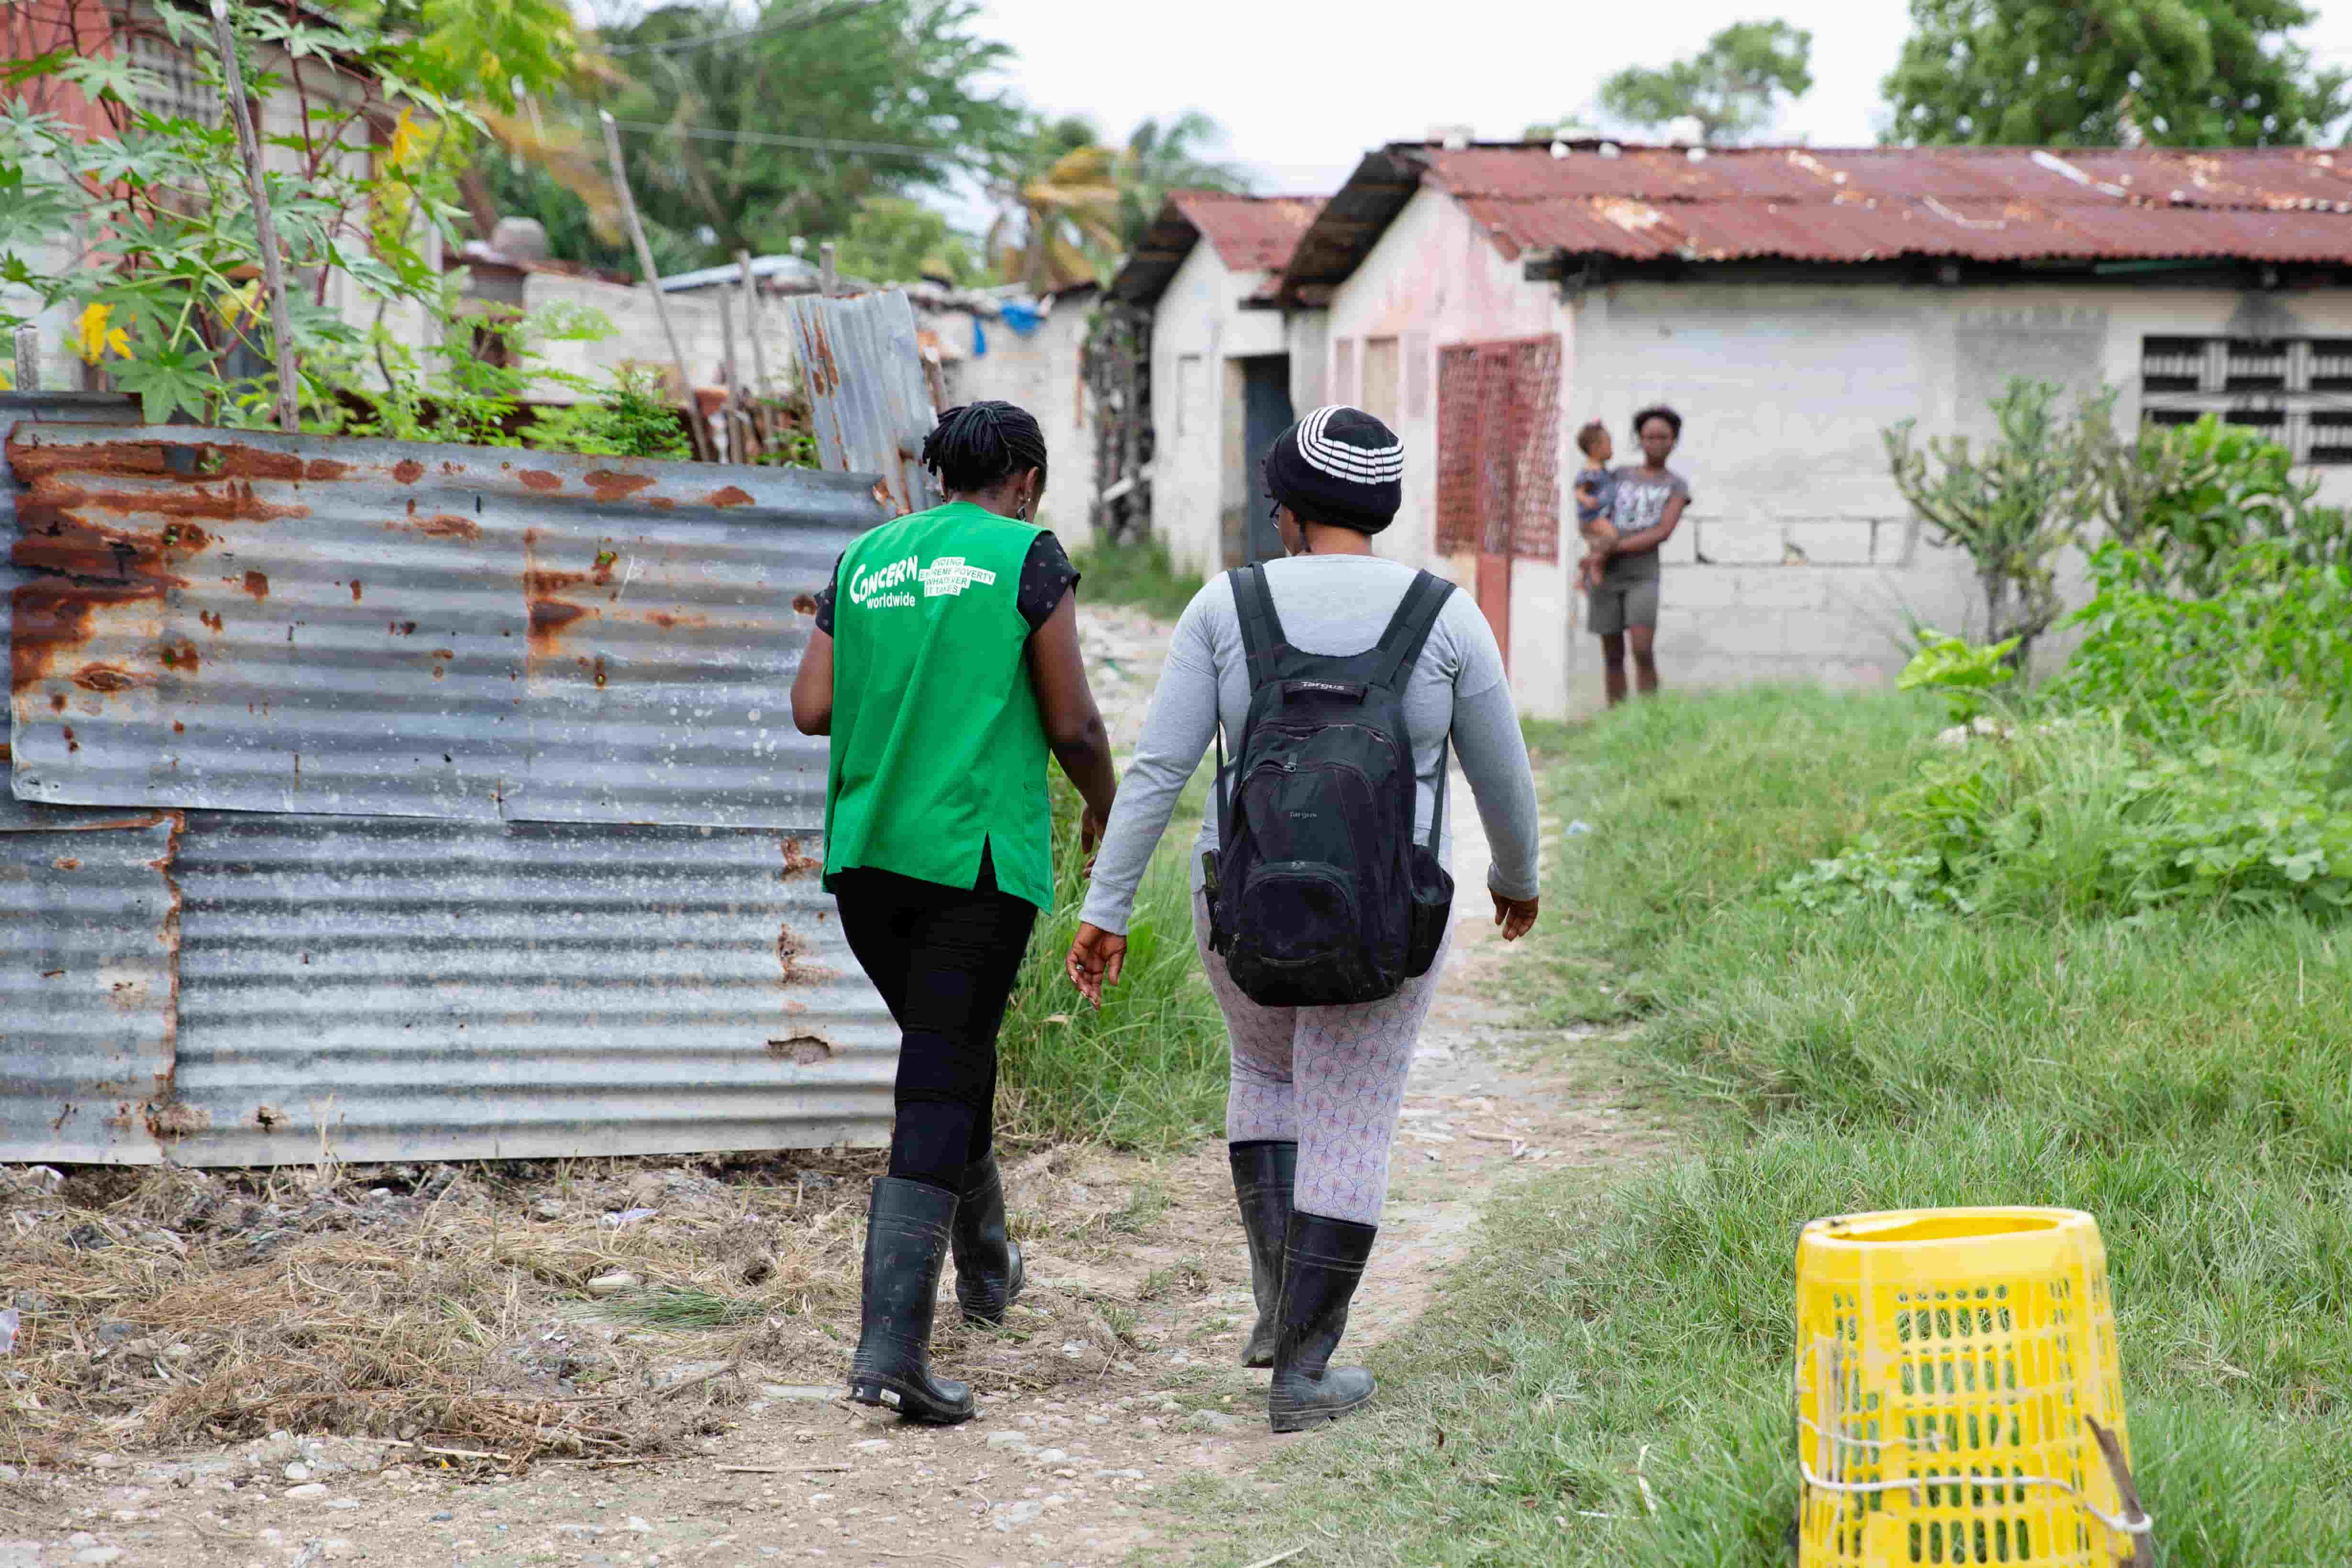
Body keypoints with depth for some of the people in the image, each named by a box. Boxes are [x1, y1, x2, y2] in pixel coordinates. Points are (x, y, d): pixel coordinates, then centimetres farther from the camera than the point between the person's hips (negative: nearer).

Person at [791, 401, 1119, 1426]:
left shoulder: (864, 561, 11)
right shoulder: (1029, 559, -3)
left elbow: (813, 709, 6)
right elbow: (1072, 725, -5)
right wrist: (1105, 804, 14)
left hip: (866, 852, 6)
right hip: (978, 856, -5)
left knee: (951, 1051, 25)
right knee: (938, 1094, -5)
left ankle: (985, 1265, 42)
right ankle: (891, 1344, -13)